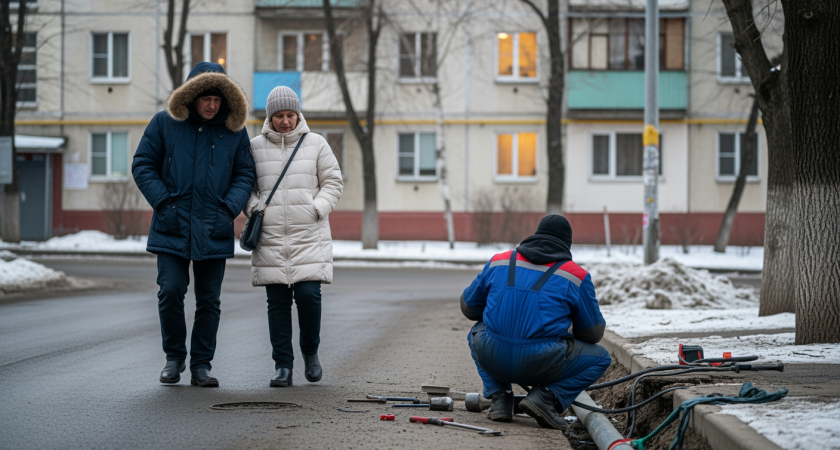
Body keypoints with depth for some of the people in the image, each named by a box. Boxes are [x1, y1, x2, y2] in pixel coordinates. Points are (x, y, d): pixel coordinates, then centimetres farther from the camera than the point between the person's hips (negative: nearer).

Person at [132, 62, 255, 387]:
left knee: (209, 300, 4)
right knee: (170, 291, -8)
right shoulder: (165, 123, 2)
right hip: (172, 226, -1)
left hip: (214, 230, 1)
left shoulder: (234, 130, 6)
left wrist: (230, 208, -6)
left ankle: (201, 366, 13)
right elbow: (142, 165, 4)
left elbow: (245, 174, 10)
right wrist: (163, 201, -7)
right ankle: (174, 357, 13)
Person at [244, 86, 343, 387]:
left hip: (309, 236, -1)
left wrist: (317, 209, -6)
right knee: (277, 302, 0)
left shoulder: (315, 144, 6)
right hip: (270, 236, 1)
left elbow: (333, 182, 9)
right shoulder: (255, 147, 8)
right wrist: (253, 207, -2)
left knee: (308, 294, -10)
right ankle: (283, 366, 6)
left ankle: (310, 352, 14)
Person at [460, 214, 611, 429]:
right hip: (539, 366, -3)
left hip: (493, 359, 3)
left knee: (477, 333, 37)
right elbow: (593, 333, 13)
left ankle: (499, 398, 16)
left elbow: (468, 307, 24)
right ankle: (544, 397, -1)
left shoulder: (499, 261, 13)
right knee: (600, 358, 20)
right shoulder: (576, 276, 5)